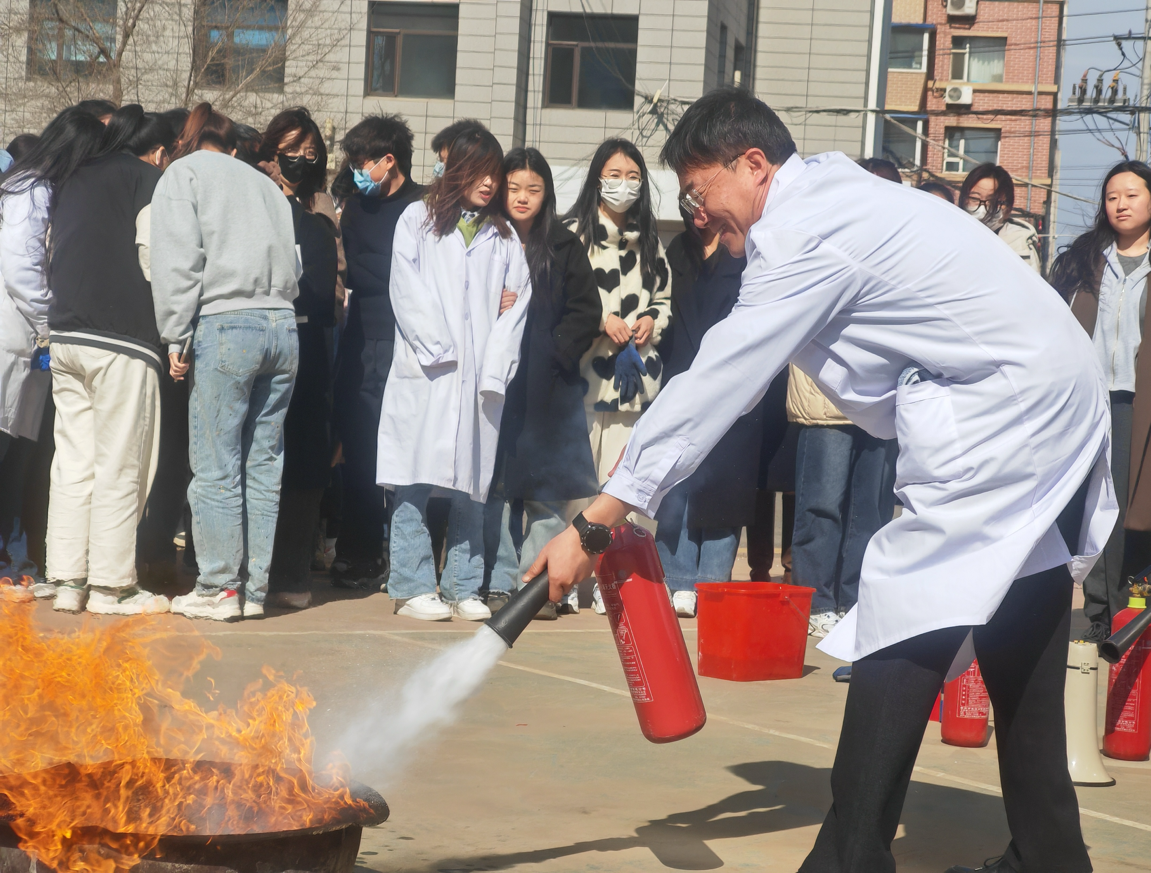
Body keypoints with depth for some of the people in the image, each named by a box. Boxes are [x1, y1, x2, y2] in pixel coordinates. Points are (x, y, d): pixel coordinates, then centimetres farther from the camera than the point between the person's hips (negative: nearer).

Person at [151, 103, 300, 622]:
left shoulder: (184, 173, 8)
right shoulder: (266, 184, 24)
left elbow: (178, 260, -4)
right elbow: (289, 264, 16)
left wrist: (175, 335, -3)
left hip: (224, 325, -5)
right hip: (282, 326, 5)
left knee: (215, 465, -2)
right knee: (263, 464, 7)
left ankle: (219, 588, -2)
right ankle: (254, 588, 9)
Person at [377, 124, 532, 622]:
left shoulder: (503, 238, 18)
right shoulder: (418, 220, 9)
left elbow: (515, 305, 9)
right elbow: (408, 291, 0)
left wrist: (495, 371, -3)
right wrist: (437, 350, -10)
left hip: (480, 377, 3)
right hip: (424, 372, -3)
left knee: (471, 484, 3)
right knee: (416, 478, -5)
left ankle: (464, 588, 7)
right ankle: (413, 587, -2)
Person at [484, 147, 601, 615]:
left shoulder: (565, 248, 7)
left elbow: (586, 312, 4)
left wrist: (555, 352, -6)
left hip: (549, 386, 0)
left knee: (548, 491, 1)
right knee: (497, 487, 1)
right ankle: (499, 582, 7)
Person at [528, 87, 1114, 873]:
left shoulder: (804, 238, -16)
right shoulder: (829, 189, 13)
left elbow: (716, 384, -16)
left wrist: (597, 519, -12)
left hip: (1000, 415, -10)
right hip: (1058, 400, 10)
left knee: (903, 628, -11)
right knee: (1017, 646, 15)